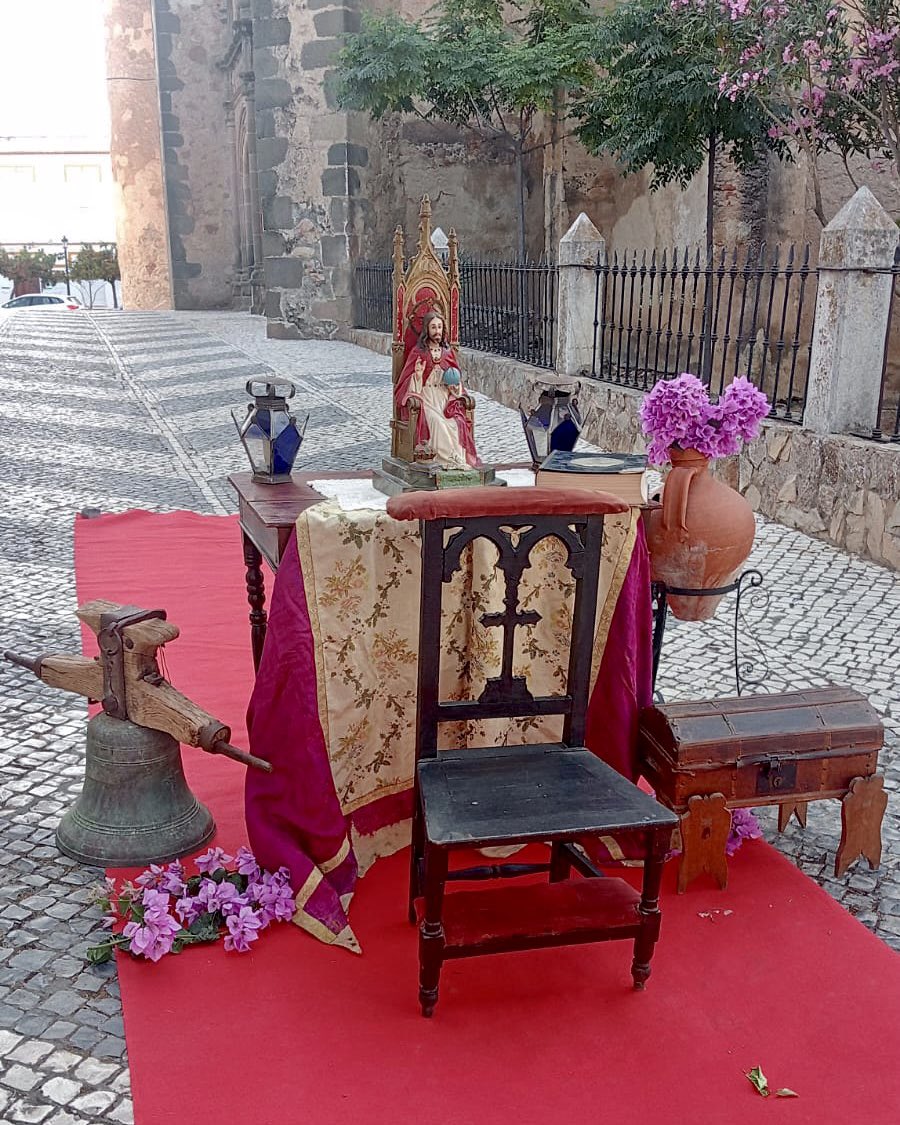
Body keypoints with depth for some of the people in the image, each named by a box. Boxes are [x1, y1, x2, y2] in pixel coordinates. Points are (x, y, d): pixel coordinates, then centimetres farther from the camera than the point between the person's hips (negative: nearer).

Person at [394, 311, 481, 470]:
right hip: (425, 399, -3)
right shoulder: (417, 352, 5)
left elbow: (456, 378, 23)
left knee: (457, 422, -30)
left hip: (445, 400, 3)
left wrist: (455, 385, 0)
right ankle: (449, 458, -31)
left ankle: (459, 458, -29)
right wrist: (418, 375, -17)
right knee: (438, 422, -34)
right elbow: (409, 384, 4)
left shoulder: (448, 352, 15)